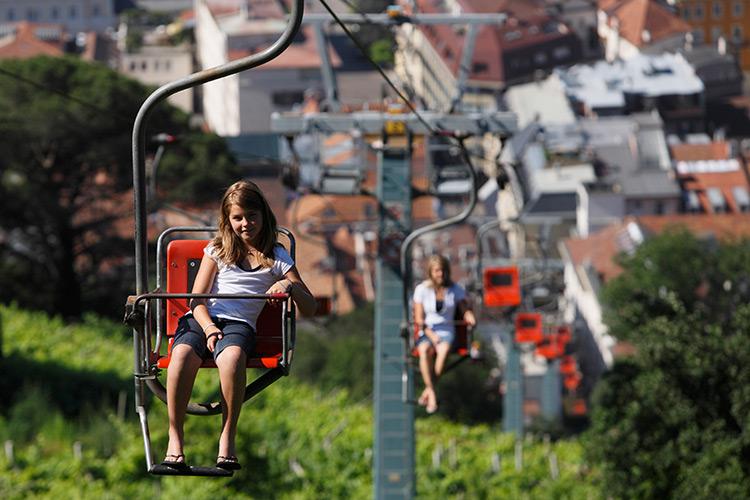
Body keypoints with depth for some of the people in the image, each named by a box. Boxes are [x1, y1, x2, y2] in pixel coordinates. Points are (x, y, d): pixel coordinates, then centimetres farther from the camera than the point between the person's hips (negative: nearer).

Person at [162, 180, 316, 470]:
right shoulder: (217, 250, 20)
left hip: (240, 323, -1)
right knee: (183, 354, -36)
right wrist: (209, 328, -10)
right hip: (202, 319, 1)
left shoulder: (276, 258, 17)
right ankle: (175, 438, -31)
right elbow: (197, 300, 10)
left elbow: (309, 308, 14)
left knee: (232, 356, -40)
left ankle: (227, 438, -33)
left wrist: (291, 286, -8)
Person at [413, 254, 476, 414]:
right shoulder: (421, 289, 3)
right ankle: (432, 394, -37)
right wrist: (432, 336, -13)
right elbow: (419, 320, 1)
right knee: (425, 350, -37)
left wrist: (469, 317, -17)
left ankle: (428, 391, -30)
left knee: (444, 349, -37)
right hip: (426, 332, 0)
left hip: (446, 330, 0)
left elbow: (465, 309, 8)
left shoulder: (455, 290, 7)